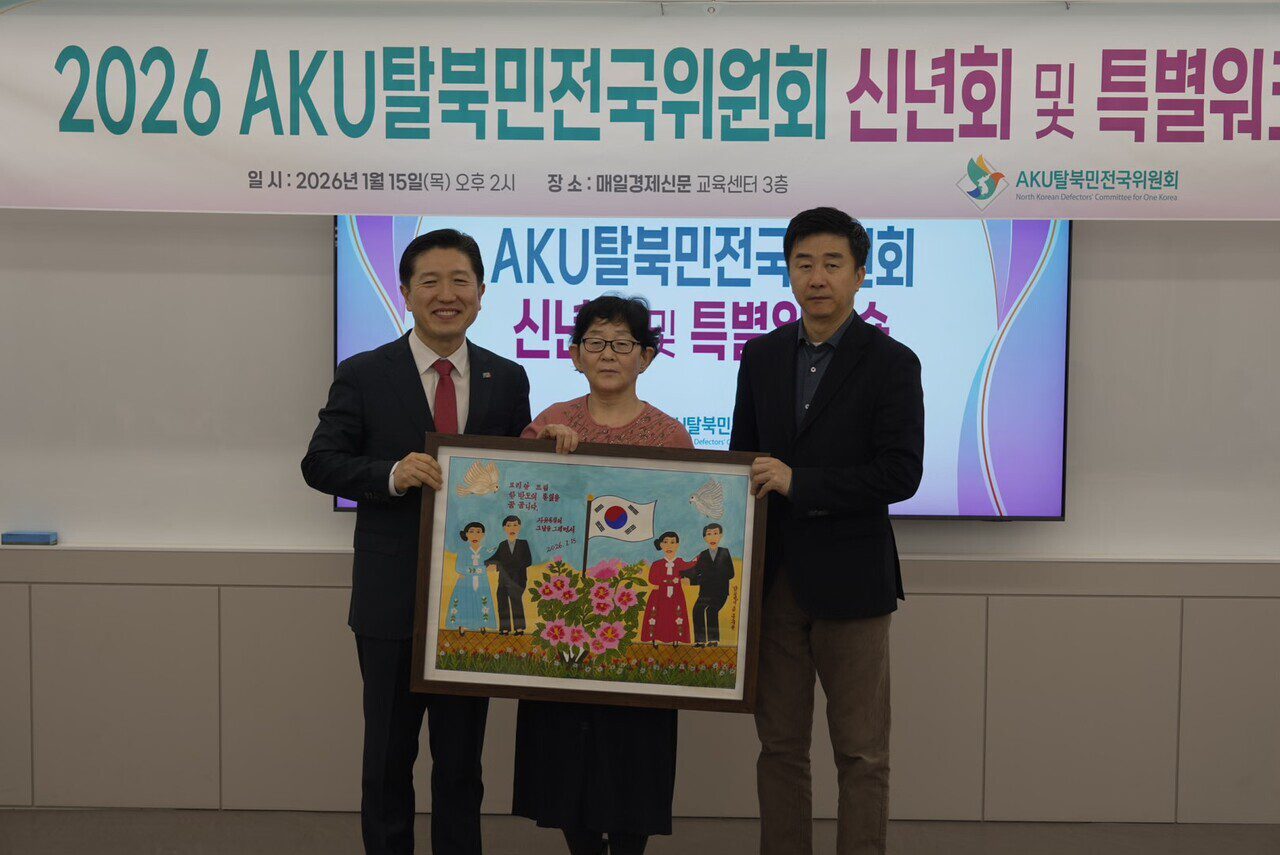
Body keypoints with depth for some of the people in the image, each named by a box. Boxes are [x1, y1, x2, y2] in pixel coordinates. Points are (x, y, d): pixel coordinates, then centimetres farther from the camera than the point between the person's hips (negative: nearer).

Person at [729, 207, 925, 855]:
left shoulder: (891, 362, -5)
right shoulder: (761, 354, 8)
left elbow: (901, 474, -13)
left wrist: (799, 482, -18)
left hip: (848, 578, -4)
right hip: (773, 577, 4)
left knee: (861, 753, 4)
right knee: (780, 746, 12)